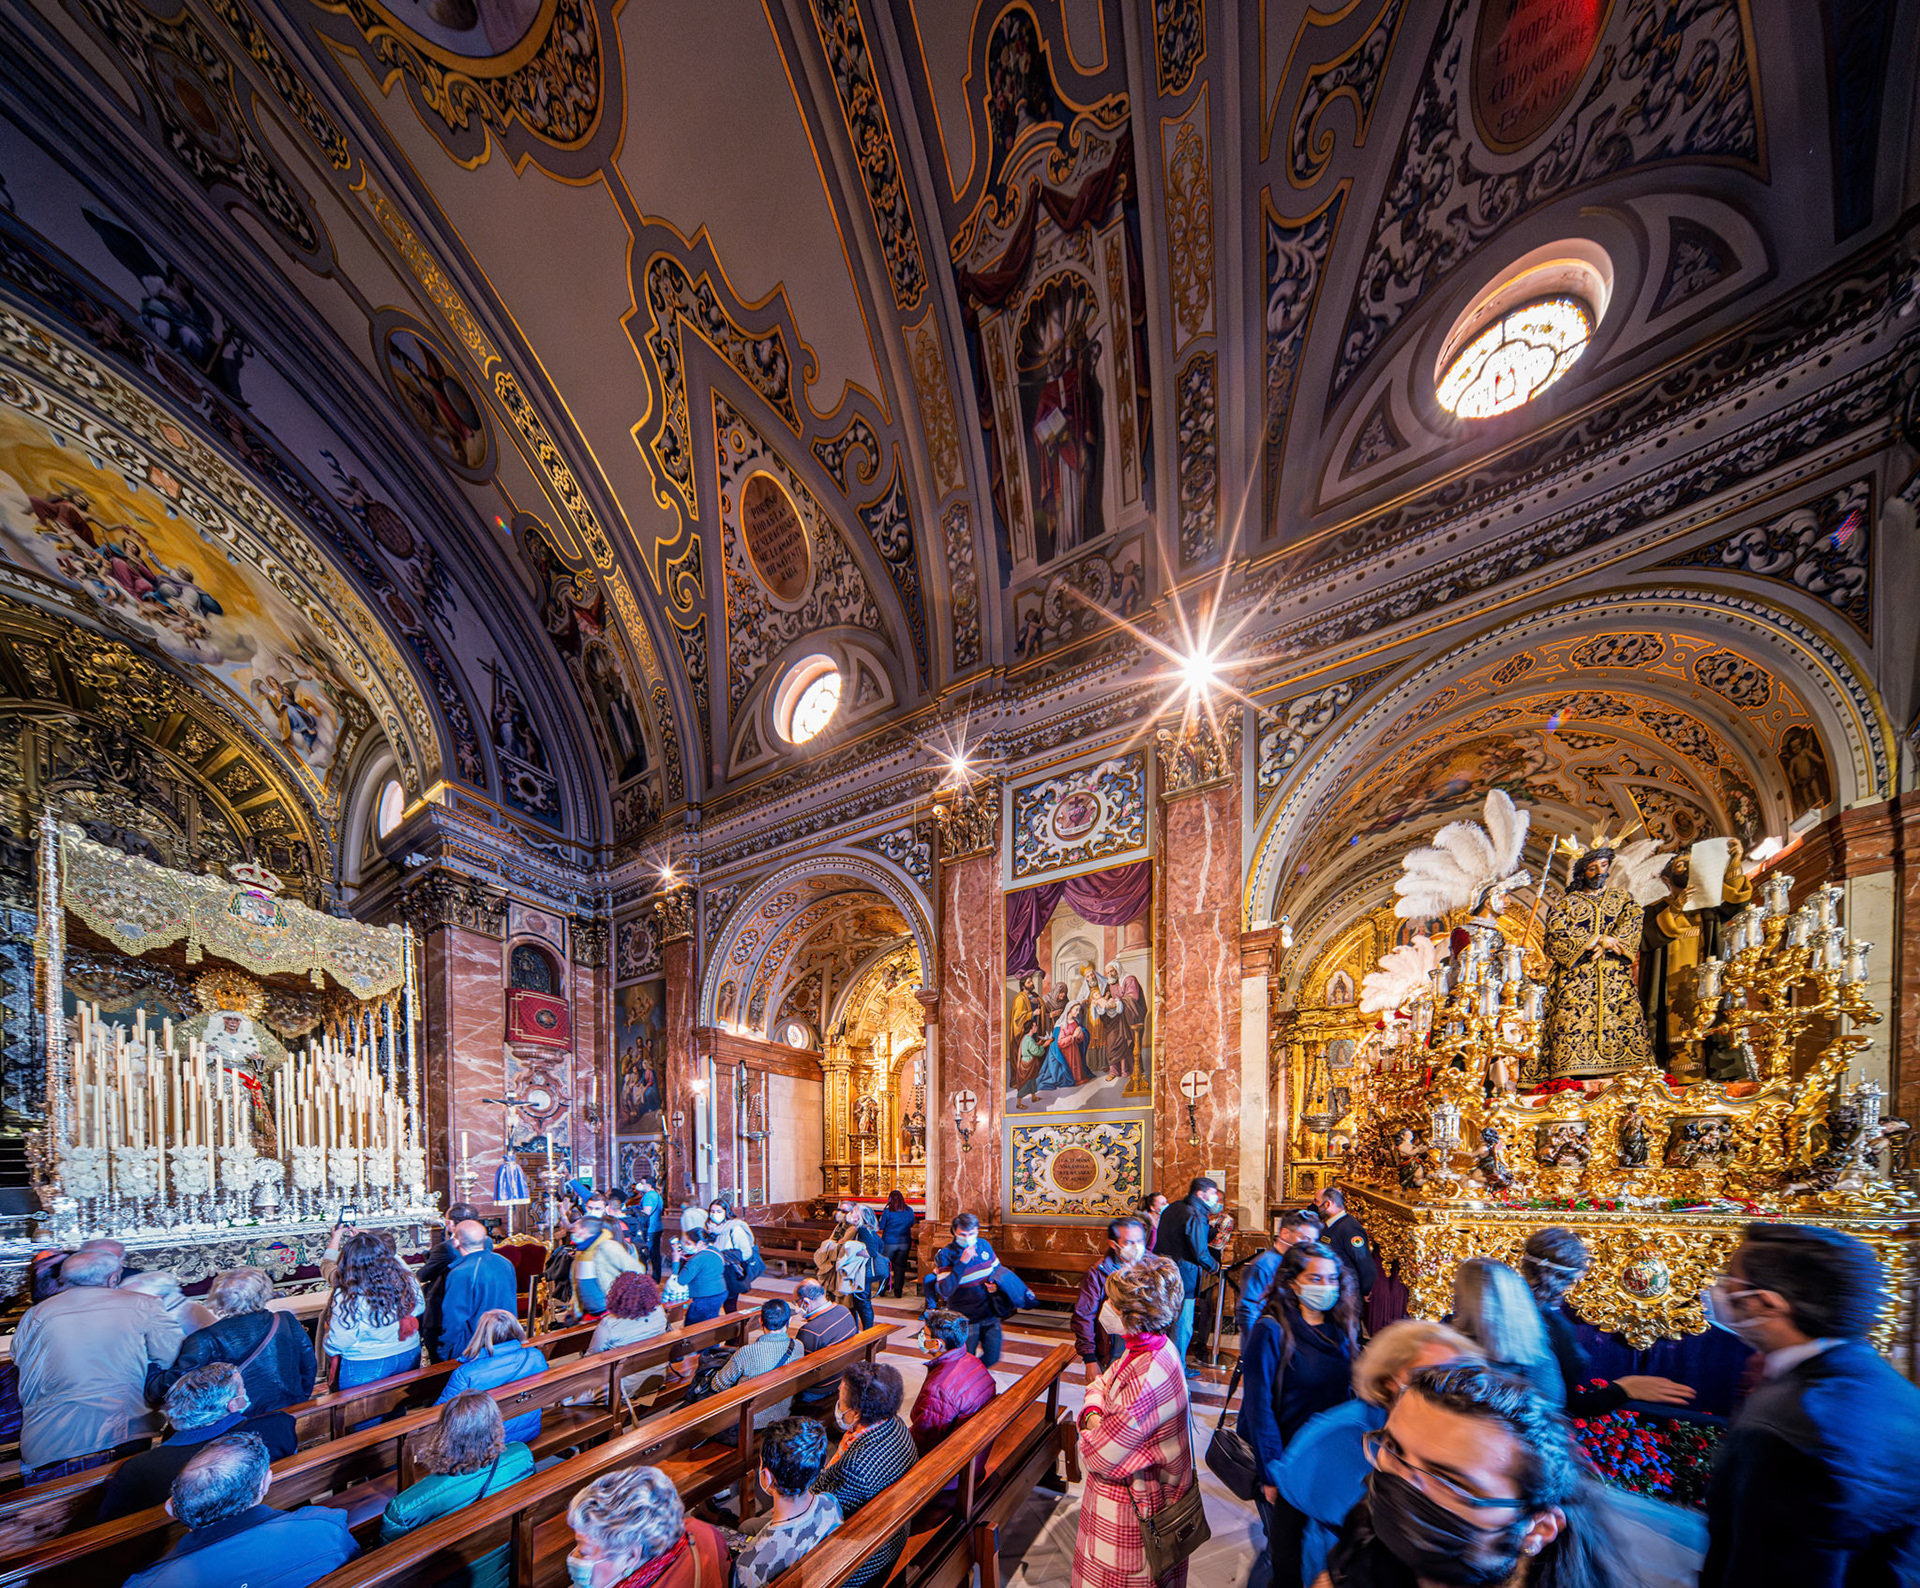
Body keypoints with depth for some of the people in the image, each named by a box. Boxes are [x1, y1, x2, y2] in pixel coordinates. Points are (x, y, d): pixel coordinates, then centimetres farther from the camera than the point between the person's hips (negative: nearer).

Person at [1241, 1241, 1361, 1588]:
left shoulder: (1341, 1329, -1)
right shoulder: (1271, 1331, -18)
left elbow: (1347, 1395, 7)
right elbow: (1259, 1407, -17)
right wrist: (1271, 1474, -17)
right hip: (1289, 1461, -4)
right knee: (1289, 1552, 12)